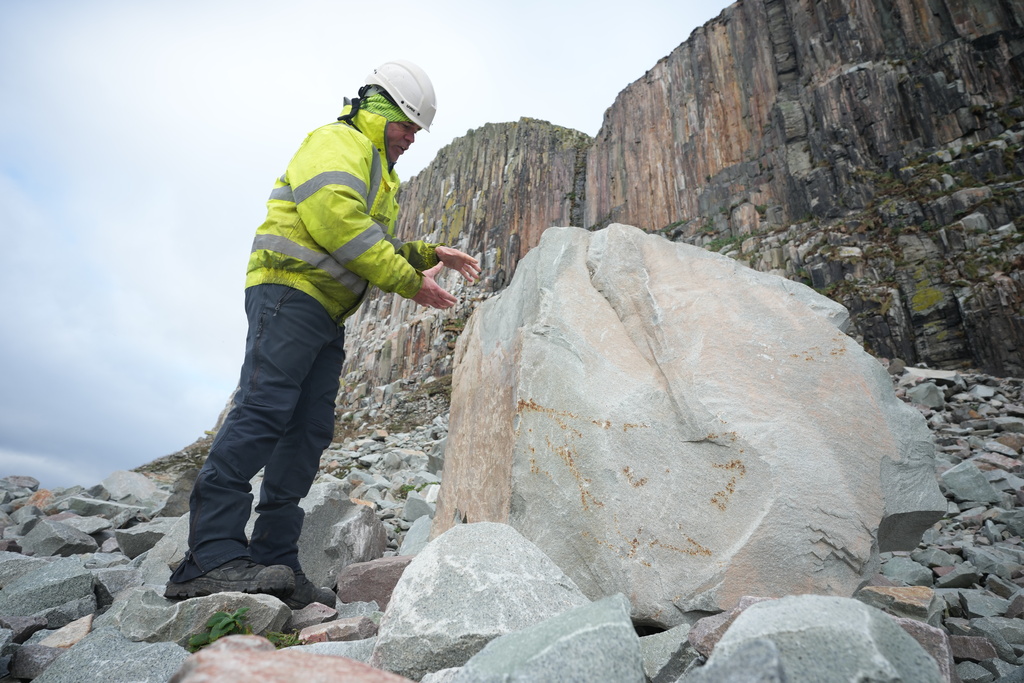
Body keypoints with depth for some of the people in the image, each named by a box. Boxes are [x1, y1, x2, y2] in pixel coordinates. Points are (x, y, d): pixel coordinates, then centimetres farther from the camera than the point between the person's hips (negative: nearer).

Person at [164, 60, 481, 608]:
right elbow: (335, 220, -18)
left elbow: (376, 249, 34)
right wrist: (409, 281, -16)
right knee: (263, 410, -20)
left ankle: (272, 561, 5)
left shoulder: (376, 172, 33)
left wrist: (428, 254, 21)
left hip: (324, 315, 10)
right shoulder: (337, 142, 1)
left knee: (308, 434, 1)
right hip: (290, 293, -9)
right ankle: (211, 556, -19)